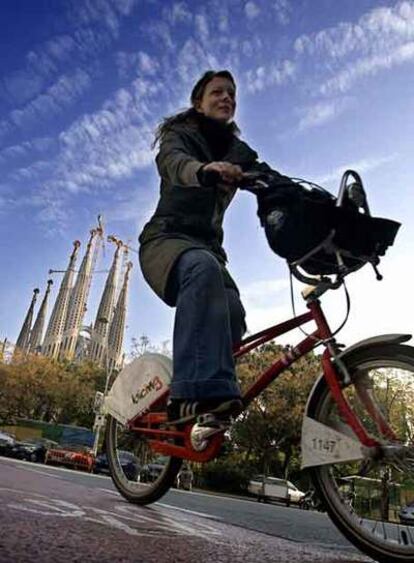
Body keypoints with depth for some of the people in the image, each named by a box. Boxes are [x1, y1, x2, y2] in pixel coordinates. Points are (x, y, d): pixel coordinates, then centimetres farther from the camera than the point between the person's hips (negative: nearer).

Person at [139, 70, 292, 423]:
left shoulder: (238, 152, 21)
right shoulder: (179, 135, 8)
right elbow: (173, 161, -17)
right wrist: (203, 170, -41)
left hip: (207, 246, 5)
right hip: (167, 239, -4)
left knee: (231, 315, -23)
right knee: (204, 268, -38)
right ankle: (199, 391, -44)